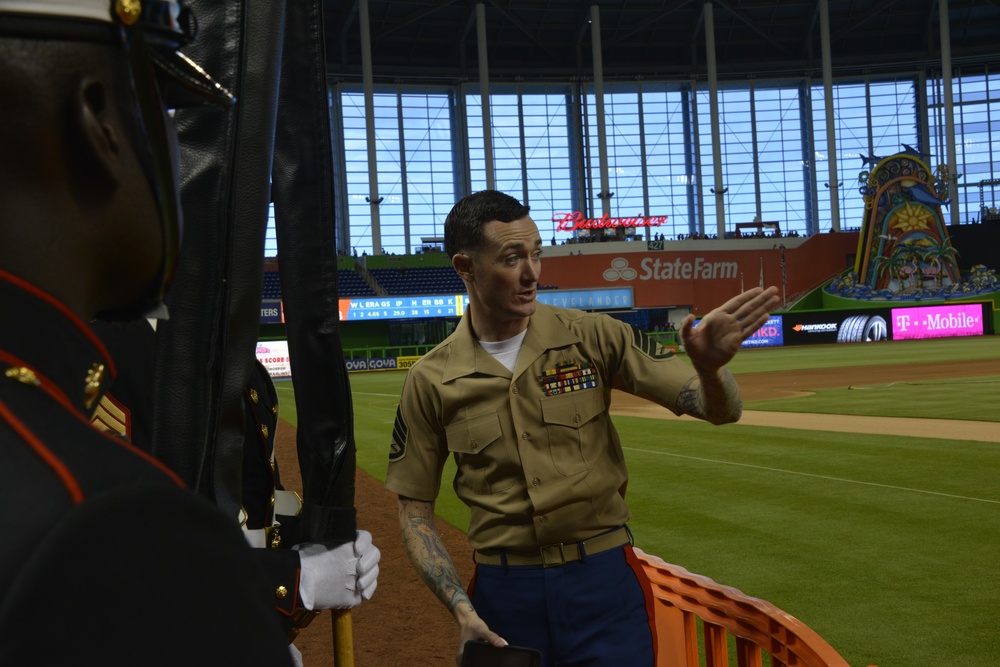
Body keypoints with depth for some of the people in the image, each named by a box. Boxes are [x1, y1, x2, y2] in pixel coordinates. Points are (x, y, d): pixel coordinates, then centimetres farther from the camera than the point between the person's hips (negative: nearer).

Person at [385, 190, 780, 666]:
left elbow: (718, 409, -7)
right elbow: (415, 511, 3)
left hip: (605, 579, 0)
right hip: (503, 594, 1)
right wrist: (461, 609, -8)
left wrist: (709, 368, -30)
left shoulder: (592, 338, -4)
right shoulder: (430, 381, -3)